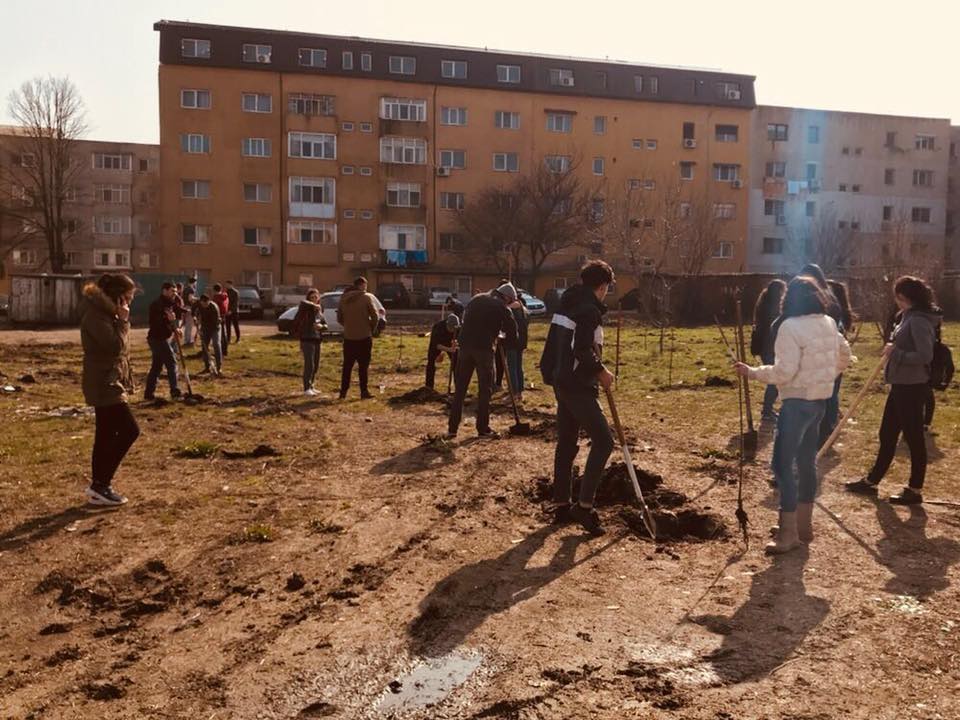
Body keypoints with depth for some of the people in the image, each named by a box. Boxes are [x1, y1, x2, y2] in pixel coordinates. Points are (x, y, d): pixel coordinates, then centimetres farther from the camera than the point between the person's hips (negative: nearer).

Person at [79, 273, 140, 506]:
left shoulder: (105, 312, 15)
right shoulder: (96, 315, -17)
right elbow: (115, 346, -24)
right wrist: (123, 321, -15)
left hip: (107, 382, 10)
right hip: (104, 383, -10)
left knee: (106, 435, 12)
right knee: (129, 430, -11)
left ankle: (98, 486, 18)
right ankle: (100, 485, -3)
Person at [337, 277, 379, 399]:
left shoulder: (343, 298, 6)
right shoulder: (367, 297, -9)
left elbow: (339, 318, 9)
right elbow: (375, 316, -10)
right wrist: (372, 329, 5)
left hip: (348, 337, 4)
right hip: (364, 337, -4)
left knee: (347, 365, 11)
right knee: (363, 365, 3)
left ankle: (343, 391, 13)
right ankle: (364, 392, 4)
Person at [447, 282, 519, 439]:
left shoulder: (476, 299, 17)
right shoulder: (502, 308, 0)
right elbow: (512, 333, 1)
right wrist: (500, 338, 21)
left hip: (464, 345, 5)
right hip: (483, 348, -5)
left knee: (460, 388, 9)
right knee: (485, 389, 7)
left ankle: (452, 428, 9)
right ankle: (483, 428, 10)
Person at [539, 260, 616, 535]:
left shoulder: (568, 303, 14)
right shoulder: (590, 309, -15)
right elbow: (583, 350, -25)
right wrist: (601, 372, -10)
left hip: (562, 381, 10)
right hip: (578, 385, -10)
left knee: (566, 444, 14)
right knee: (603, 441, -6)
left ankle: (562, 505, 21)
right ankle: (584, 505, -7)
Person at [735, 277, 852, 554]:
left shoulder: (791, 327, -17)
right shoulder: (829, 324, 8)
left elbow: (784, 371, -22)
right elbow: (844, 356, 22)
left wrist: (751, 372, -13)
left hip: (797, 402, -9)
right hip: (820, 400, 9)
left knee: (783, 464, -5)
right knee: (807, 462, 16)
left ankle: (788, 533, -4)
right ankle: (804, 525, 25)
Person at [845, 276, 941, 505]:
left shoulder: (919, 320, -19)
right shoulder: (909, 316, 12)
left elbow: (925, 355, -26)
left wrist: (895, 353, -18)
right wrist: (893, 349, 5)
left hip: (912, 386, -10)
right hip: (901, 384, 10)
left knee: (914, 437, 2)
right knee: (887, 435, 16)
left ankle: (915, 490, 14)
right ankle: (871, 481, 27)